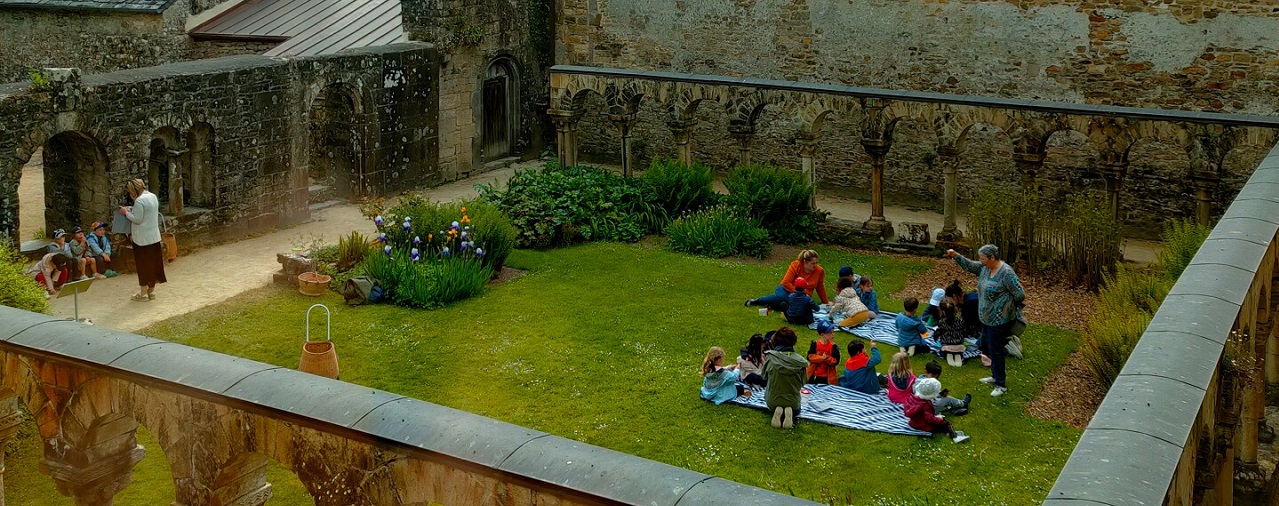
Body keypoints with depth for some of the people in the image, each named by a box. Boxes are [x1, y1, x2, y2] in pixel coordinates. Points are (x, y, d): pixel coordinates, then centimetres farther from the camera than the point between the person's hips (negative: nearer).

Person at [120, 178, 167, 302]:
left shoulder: (139, 201, -19)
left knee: (143, 265, 1)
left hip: (142, 239, -8)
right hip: (155, 237, 8)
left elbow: (137, 219, -18)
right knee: (153, 263, 13)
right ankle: (151, 291, 22)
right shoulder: (153, 196, 7)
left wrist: (126, 213, -5)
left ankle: (143, 293, 8)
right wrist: (132, 210, 12)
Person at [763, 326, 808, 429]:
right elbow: (802, 383, -4)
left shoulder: (770, 357, -17)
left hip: (772, 401, 0)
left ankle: (777, 412, 2)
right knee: (796, 411, 36)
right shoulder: (799, 361, -16)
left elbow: (765, 376, -2)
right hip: (793, 402, 0)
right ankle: (790, 414, -1)